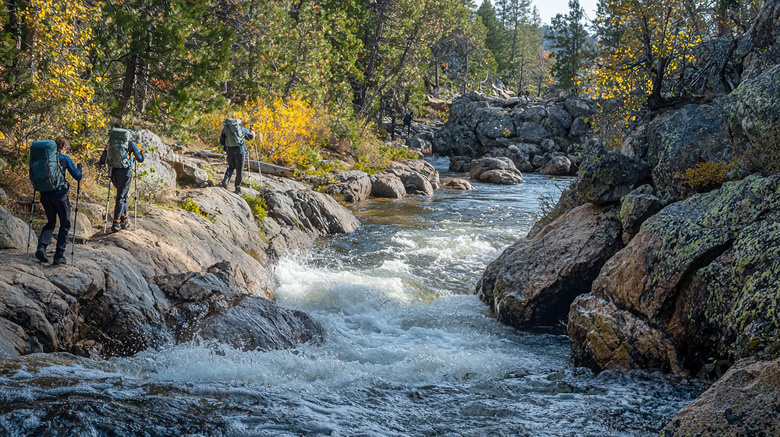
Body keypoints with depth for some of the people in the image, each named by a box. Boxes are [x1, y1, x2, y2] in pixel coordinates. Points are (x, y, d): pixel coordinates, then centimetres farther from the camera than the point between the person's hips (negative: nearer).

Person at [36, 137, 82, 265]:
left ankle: (41, 247, -2)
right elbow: (77, 177, -3)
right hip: (59, 194, -4)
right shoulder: (64, 158, -5)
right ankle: (59, 256, 3)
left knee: (51, 222, 22)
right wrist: (79, 168, 15)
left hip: (45, 194, 4)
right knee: (65, 224, 10)